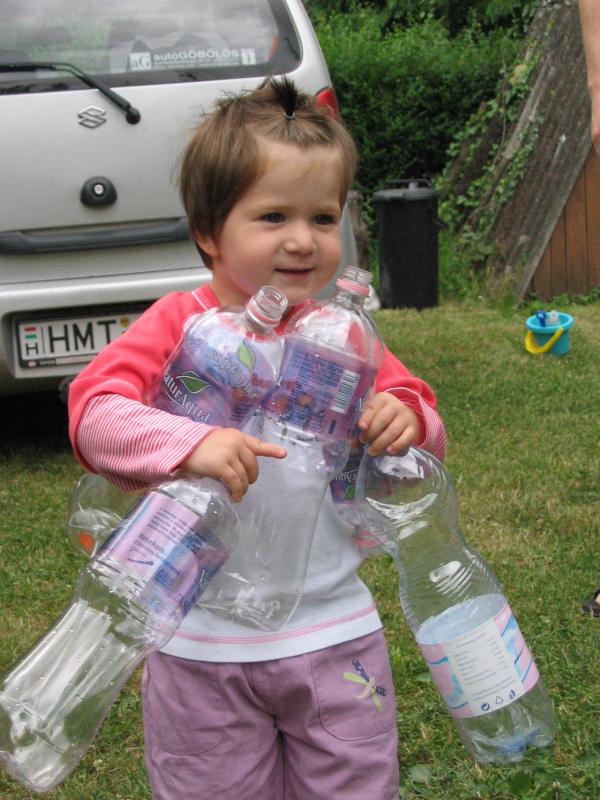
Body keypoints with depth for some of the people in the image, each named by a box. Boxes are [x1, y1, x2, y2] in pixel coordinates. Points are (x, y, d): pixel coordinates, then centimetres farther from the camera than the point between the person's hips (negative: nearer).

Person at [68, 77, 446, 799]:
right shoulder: (177, 325, -8)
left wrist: (408, 422, -16)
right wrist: (188, 444, -37)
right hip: (203, 647, -2)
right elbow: (93, 410, -21)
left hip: (334, 635, 3)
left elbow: (425, 439, 8)